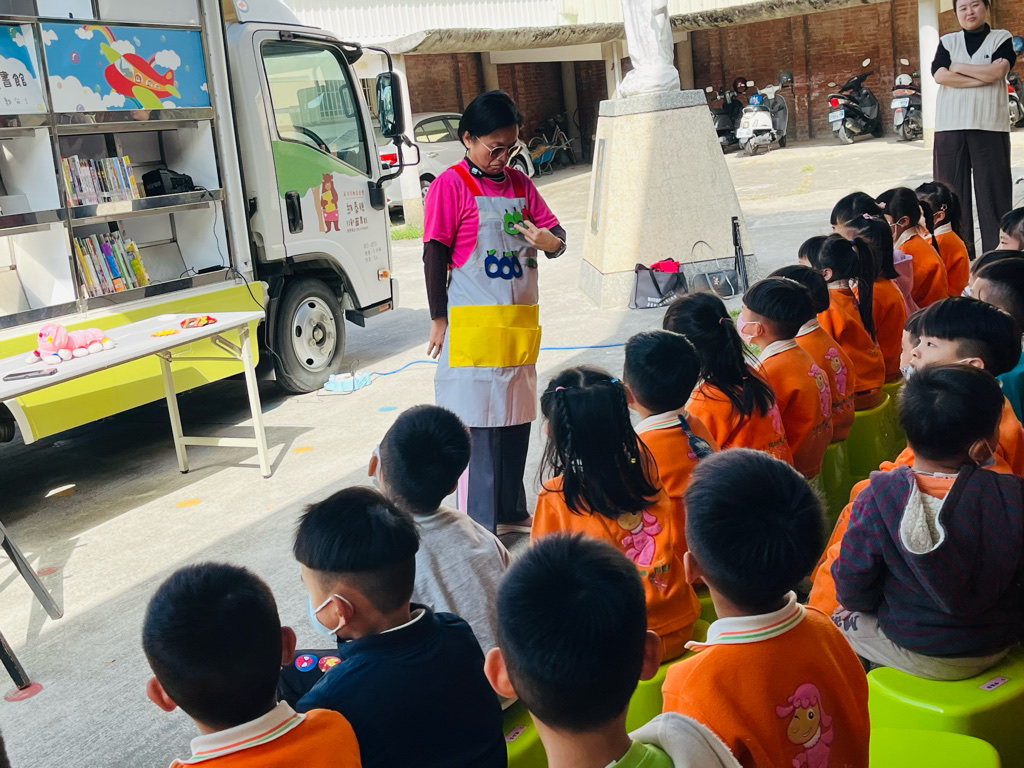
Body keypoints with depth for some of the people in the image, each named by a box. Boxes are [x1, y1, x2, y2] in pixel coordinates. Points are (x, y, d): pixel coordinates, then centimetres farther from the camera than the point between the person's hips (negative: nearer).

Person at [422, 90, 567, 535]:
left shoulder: (519, 183, 12)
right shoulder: (450, 185, -7)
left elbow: (556, 236, 14)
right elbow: (435, 255, -8)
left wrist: (548, 241, -10)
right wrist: (439, 320, -9)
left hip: (521, 323, 7)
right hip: (474, 326, -6)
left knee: (517, 419, 14)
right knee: (479, 425, -2)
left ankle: (511, 512, 28)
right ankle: (480, 526, 7)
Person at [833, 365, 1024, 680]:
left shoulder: (877, 498, -23)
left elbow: (853, 587, -15)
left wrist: (858, 602, 8)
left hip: (915, 653, -3)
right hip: (997, 647, 3)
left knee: (835, 620, 22)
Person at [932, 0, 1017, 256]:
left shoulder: (1002, 39, 9)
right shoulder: (947, 42, 13)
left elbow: (998, 72, -10)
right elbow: (940, 76, -6)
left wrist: (958, 67, -3)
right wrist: (984, 76, -9)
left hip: (990, 127, -1)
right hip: (950, 128, 2)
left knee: (994, 190, -4)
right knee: (952, 192, -1)